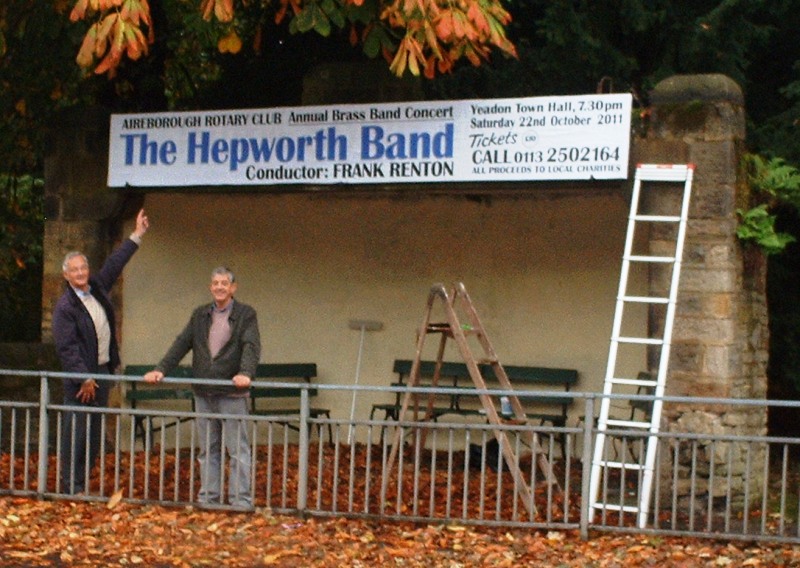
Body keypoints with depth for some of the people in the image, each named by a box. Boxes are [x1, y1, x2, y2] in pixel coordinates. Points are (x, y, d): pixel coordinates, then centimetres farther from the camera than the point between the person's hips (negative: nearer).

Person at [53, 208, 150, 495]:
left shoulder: (97, 288, 8)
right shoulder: (65, 306, -12)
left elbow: (114, 264, 21)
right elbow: (66, 347, -15)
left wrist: (137, 236, 24)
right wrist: (84, 379, -17)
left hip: (102, 371, 8)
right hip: (80, 377, -7)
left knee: (95, 432, 9)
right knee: (75, 432, -6)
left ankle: (82, 482, 16)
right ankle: (70, 487, -1)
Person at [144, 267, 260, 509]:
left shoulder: (246, 314, 0)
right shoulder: (200, 315, 14)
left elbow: (251, 346, -12)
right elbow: (181, 344, 10)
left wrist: (246, 373, -29)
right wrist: (161, 369, -2)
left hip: (232, 392, -5)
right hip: (204, 393, 5)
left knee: (238, 449, -3)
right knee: (208, 449, 10)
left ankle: (241, 500, 0)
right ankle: (208, 497, 16)